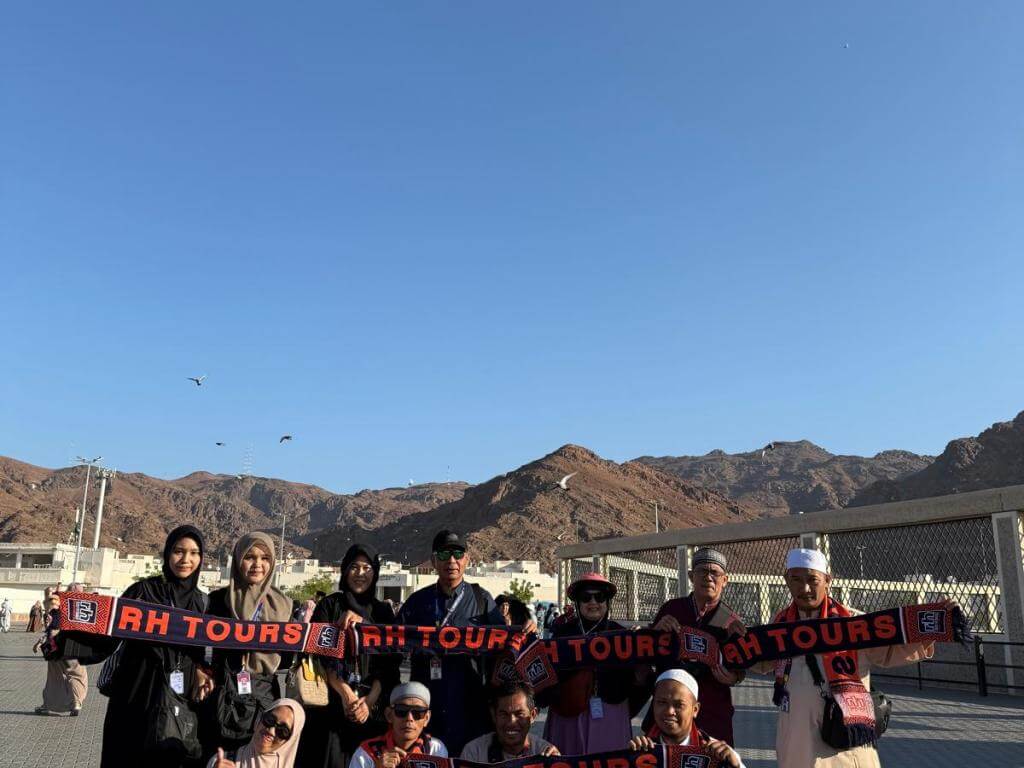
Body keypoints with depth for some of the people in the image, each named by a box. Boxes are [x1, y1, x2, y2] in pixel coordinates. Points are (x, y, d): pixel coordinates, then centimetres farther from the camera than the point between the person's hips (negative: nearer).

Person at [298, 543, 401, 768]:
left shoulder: (384, 612, 11)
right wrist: (344, 691, -15)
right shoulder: (329, 605, 6)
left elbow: (389, 664, 4)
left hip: (372, 705, 2)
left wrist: (370, 700, -10)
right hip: (331, 701, -1)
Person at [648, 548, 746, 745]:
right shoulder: (671, 609, 4)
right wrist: (657, 630, -10)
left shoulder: (731, 621, -1)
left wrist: (733, 678, -20)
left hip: (713, 712, -2)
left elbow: (739, 669, 2)